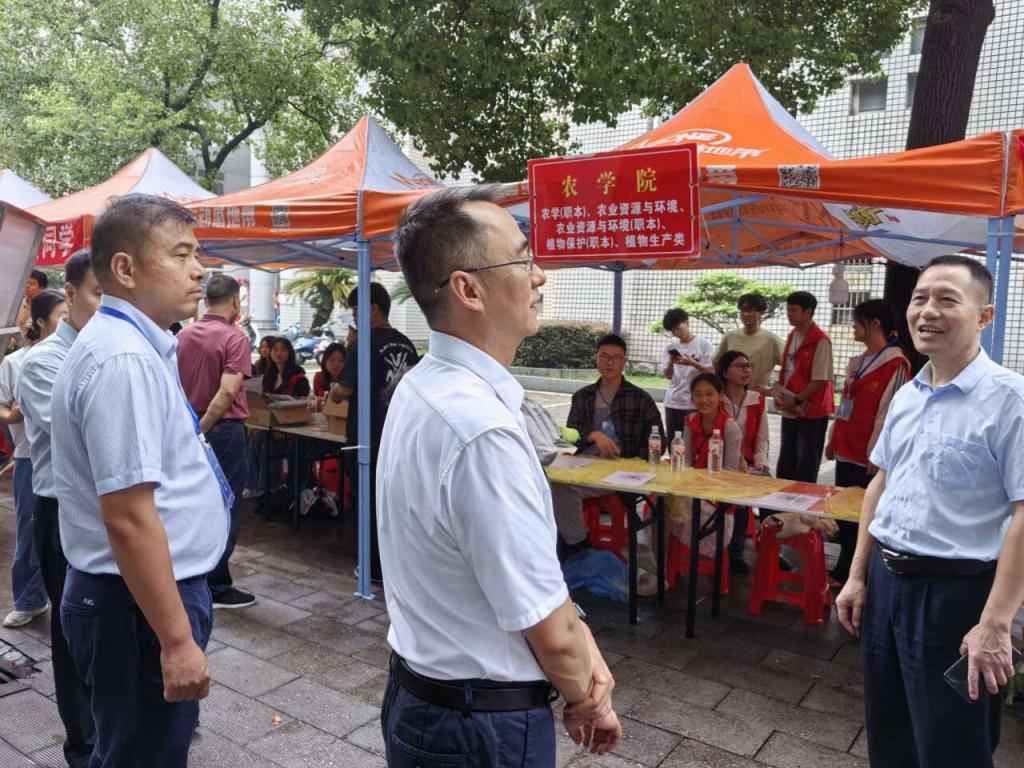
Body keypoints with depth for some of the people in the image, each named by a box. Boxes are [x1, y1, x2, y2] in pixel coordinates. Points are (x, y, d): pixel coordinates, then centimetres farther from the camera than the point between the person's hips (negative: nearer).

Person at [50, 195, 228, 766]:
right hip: (142, 599, -10)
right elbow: (128, 517, -28)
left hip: (150, 588, 10)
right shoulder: (125, 359, -24)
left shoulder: (135, 346, 9)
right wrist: (177, 640, -25)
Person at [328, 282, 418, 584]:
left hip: (368, 437, -6)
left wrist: (334, 394, 5)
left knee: (369, 501, 6)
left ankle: (377, 568, 14)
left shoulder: (368, 342, -15)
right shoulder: (406, 344, 6)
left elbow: (345, 389, -18)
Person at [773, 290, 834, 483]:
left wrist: (796, 401, -15)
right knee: (786, 460, 14)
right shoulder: (792, 336, 10)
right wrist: (778, 394, 1)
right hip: (790, 410, 8)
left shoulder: (821, 341, -14)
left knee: (806, 464, 2)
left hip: (812, 411, -7)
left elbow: (820, 380, -17)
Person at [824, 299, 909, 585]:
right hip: (847, 450, 8)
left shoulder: (896, 364, -12)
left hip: (869, 456, -8)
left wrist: (877, 454, -17)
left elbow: (890, 412, -16)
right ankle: (844, 569, 25)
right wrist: (833, 439, 16)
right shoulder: (856, 363, 14)